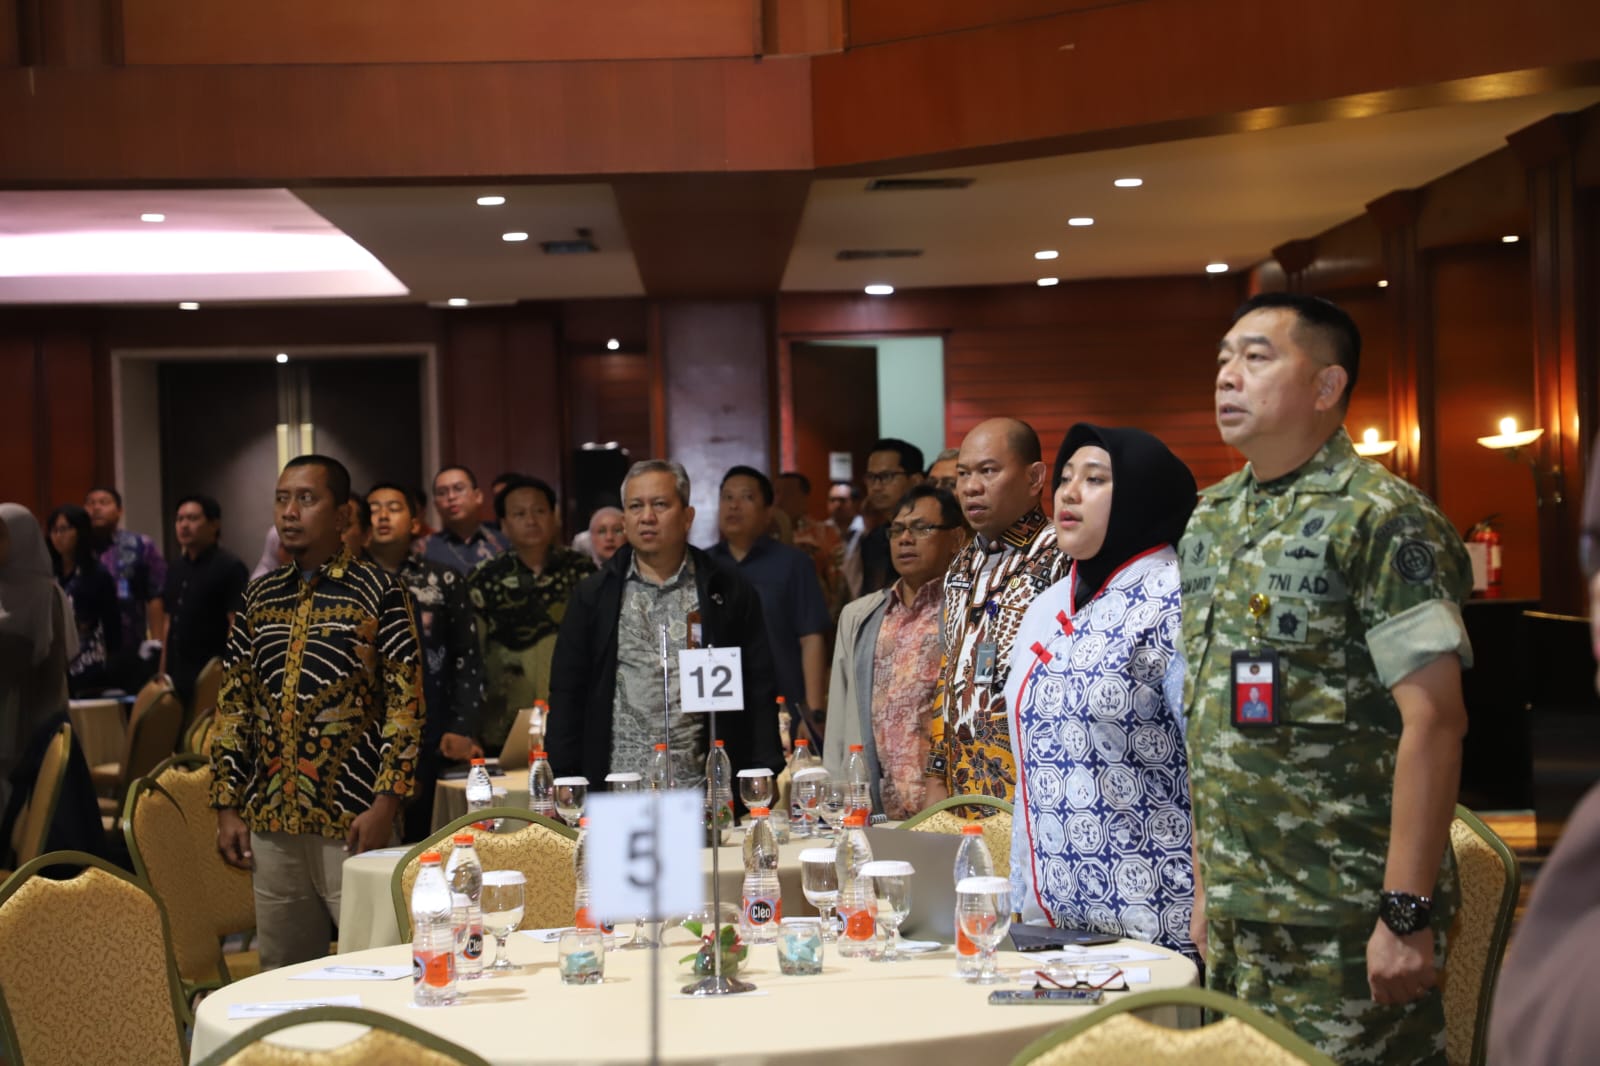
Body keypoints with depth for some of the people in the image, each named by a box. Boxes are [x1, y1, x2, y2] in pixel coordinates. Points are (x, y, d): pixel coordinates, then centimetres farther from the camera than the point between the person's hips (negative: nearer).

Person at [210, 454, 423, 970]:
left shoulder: (377, 593, -3)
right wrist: (227, 806, 7)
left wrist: (385, 804, -14)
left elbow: (406, 704, -7)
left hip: (352, 824, -5)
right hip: (271, 823, 5)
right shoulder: (259, 597, 12)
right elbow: (233, 706, 14)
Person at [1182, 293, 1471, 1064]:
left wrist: (1408, 913, -19)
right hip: (1236, 916, 7)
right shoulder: (1209, 520, 11)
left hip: (1346, 923, -7)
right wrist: (1205, 884, 13)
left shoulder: (1378, 519, -11)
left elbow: (1433, 719, -16)